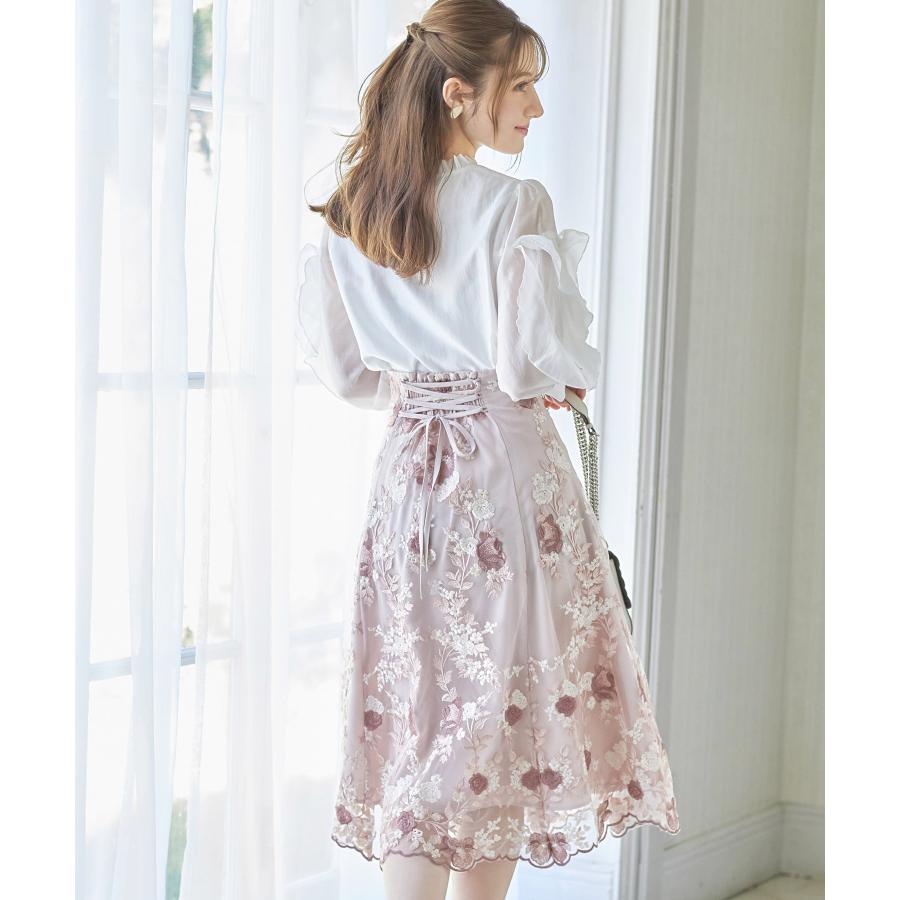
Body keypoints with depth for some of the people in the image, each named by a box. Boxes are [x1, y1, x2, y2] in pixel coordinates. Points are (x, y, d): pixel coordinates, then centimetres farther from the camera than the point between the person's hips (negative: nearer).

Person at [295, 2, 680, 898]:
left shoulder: (349, 212, 5)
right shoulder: (514, 205, -13)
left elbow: (339, 369, 9)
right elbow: (535, 359, -17)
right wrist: (574, 379, 4)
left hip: (407, 470, 5)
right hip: (506, 466, -5)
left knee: (414, 707, 9)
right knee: (505, 705, 6)